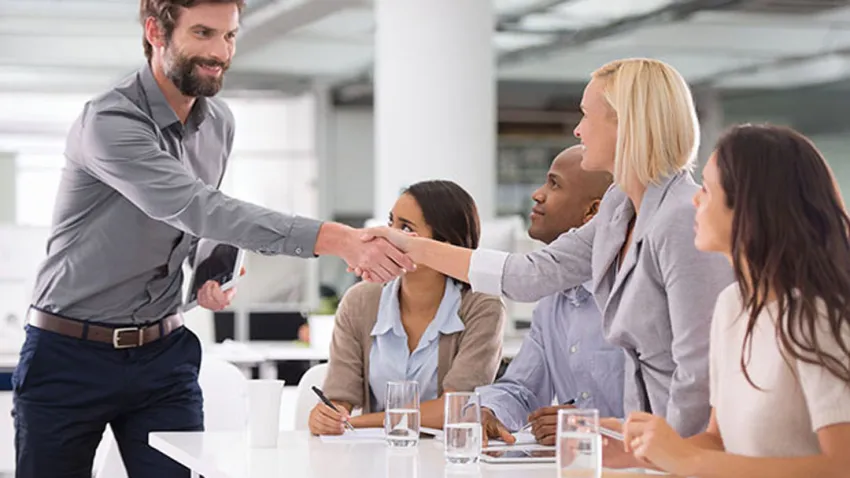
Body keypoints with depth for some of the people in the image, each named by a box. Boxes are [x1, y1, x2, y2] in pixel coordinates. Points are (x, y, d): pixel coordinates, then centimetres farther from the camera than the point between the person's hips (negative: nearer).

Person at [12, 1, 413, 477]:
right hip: (70, 354, -5)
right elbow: (196, 207, -34)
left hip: (162, 354, 5)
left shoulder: (219, 123, 3)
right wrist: (332, 239, -43)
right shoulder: (109, 122, -21)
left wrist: (211, 272, -4)